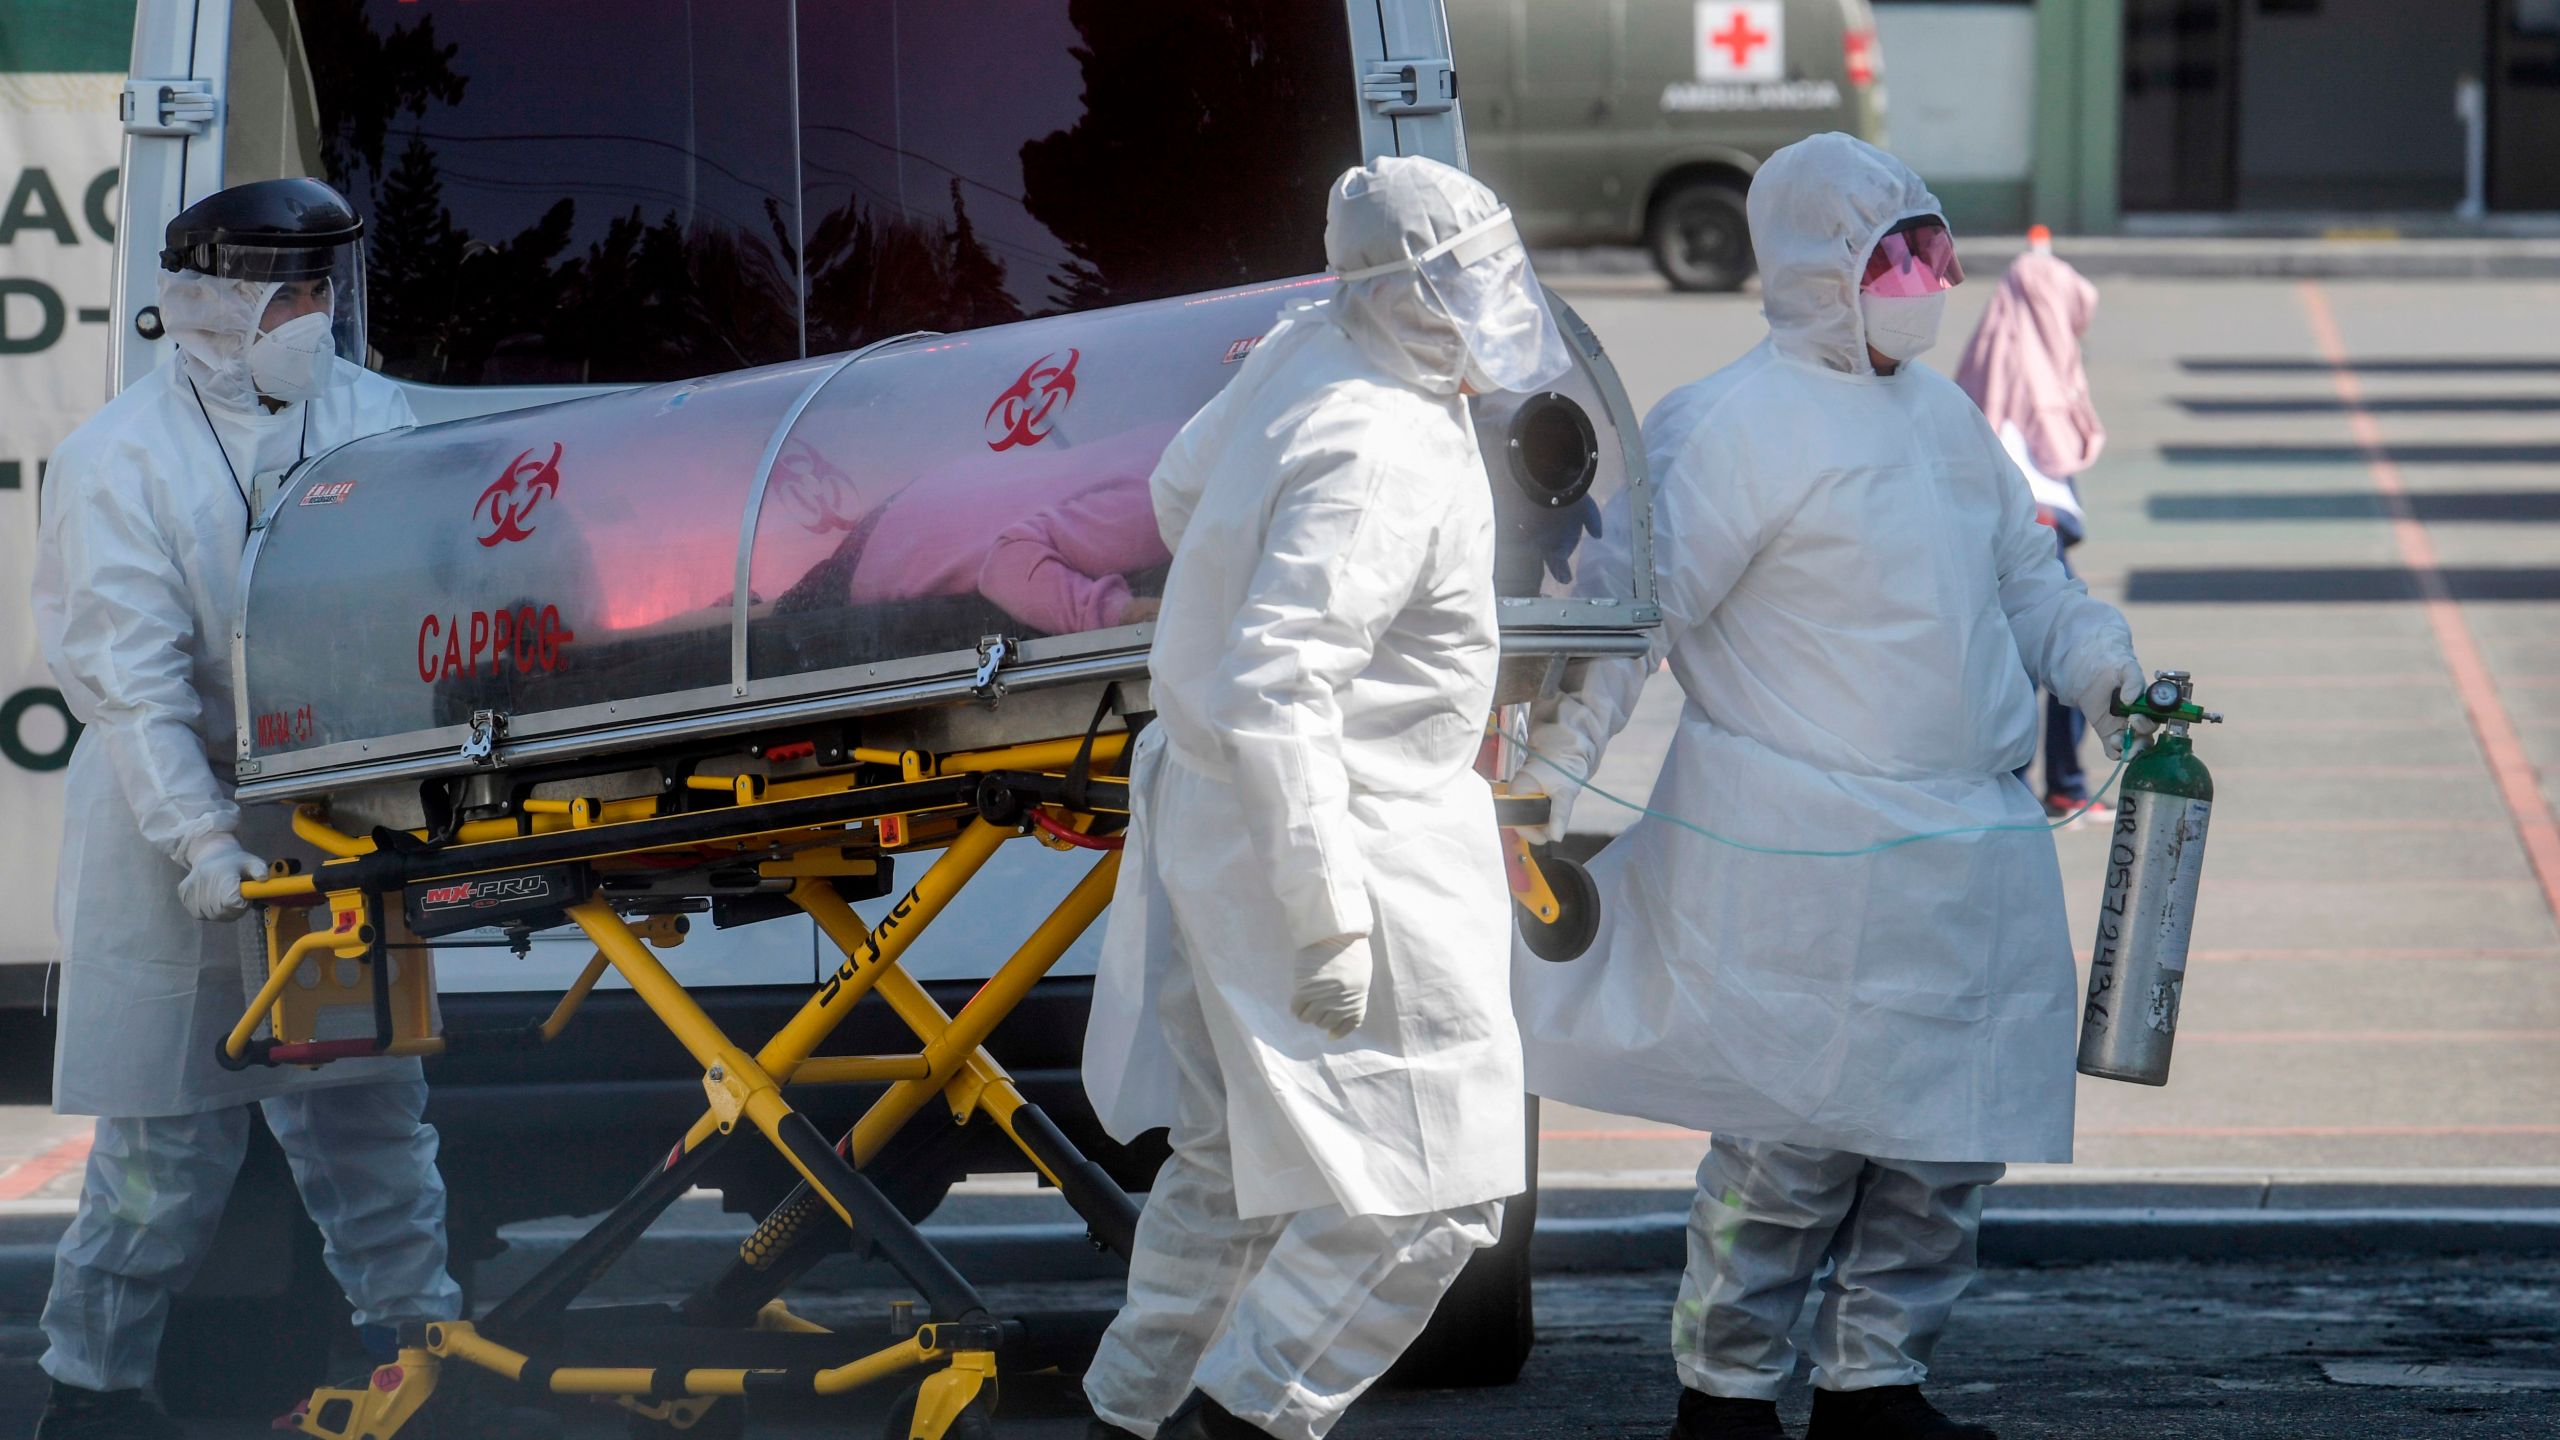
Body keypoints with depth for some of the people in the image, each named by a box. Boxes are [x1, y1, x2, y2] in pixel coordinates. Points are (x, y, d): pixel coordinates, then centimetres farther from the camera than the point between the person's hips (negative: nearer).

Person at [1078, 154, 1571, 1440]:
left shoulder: (1309, 356, 2)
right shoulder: (1379, 459, -26)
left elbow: (1185, 486, 21)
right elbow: (1273, 694, -31)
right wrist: (1330, 919, -28)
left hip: (1215, 795, 11)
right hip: (1323, 836, -11)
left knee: (1241, 1149, 24)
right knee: (1430, 1188, -4)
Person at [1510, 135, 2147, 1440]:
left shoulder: (1943, 416, 16)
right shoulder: (1736, 428, -9)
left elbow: (2023, 578, 26)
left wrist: (2104, 670, 9)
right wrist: (1544, 782, -14)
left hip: (1972, 845, 8)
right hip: (1806, 870, -8)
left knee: (1953, 1136, 9)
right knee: (1795, 1139, -5)